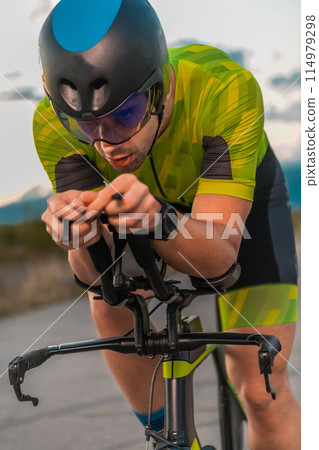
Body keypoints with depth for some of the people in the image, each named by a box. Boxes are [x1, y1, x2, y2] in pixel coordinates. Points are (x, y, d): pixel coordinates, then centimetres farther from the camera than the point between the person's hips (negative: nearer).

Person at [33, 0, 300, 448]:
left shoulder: (225, 89, -43)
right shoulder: (54, 126, -34)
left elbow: (219, 257, -44)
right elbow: (94, 276, -33)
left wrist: (154, 217, -64)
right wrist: (82, 240, -56)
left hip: (241, 196, -3)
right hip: (153, 195, 3)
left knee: (262, 389, -11)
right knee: (110, 306, -20)